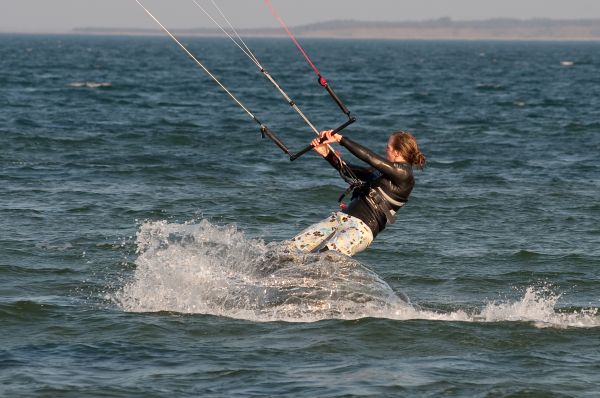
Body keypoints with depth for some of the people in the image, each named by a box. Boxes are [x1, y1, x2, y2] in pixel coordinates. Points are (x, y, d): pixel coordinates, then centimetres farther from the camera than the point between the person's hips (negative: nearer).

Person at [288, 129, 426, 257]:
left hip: (362, 229, -9)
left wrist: (340, 139, -9)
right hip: (342, 217, 9)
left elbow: (369, 157, -13)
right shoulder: (382, 171, 23)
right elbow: (348, 170, 27)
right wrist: (326, 153, 13)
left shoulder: (403, 173, -6)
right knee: (292, 247, -4)